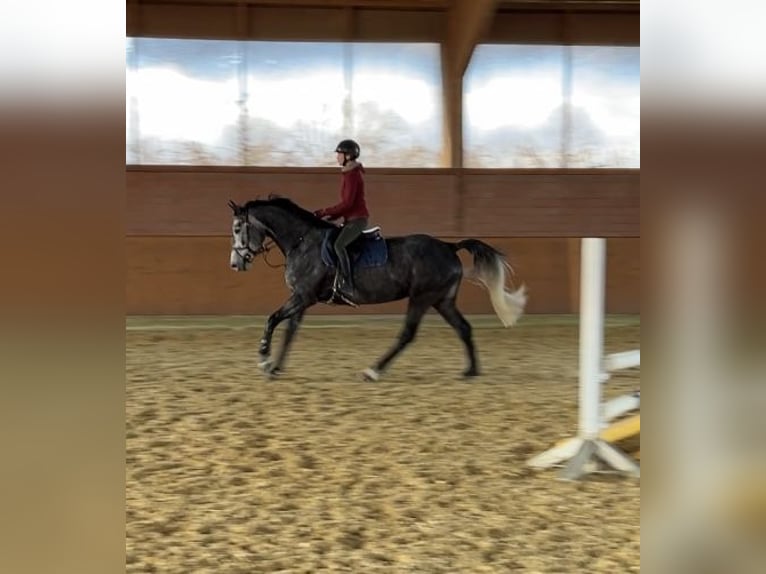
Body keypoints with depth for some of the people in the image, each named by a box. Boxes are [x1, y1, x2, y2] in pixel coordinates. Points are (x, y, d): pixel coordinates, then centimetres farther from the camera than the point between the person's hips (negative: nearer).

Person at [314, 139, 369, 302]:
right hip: (352, 219, 11)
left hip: (357, 219, -11)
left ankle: (347, 285, -31)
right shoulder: (350, 173, 16)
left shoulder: (352, 175, -15)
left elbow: (347, 203, -21)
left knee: (339, 244, -28)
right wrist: (332, 216, 12)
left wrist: (324, 212, -17)